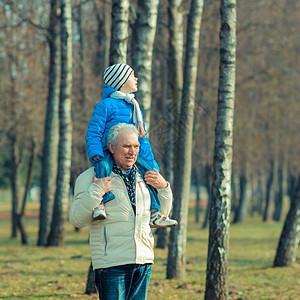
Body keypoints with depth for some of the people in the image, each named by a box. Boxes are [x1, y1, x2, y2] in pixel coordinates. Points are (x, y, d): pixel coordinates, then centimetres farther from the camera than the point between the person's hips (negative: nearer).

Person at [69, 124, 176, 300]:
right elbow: (77, 219, -9)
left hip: (144, 261, 6)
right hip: (112, 264, -6)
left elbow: (161, 216, 24)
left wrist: (164, 188, 7)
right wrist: (96, 191, -19)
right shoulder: (90, 177, -1)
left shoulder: (143, 177, 15)